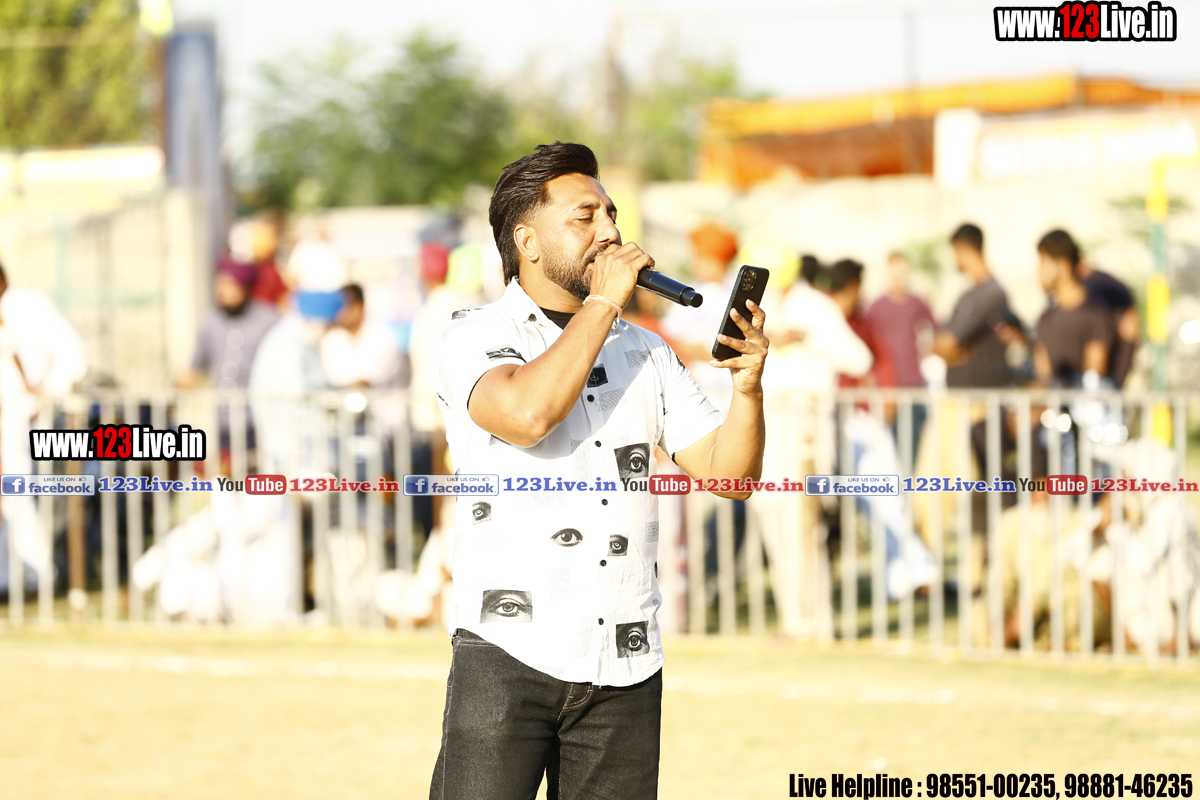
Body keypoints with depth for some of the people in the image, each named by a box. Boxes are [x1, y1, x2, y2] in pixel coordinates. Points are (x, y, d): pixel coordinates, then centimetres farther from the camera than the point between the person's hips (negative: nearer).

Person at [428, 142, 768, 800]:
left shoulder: (644, 352, 16)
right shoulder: (474, 339, 1)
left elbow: (727, 472, 10)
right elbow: (527, 413, -21)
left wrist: (747, 387, -9)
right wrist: (604, 302, -12)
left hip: (626, 668, 5)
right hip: (509, 654, -4)